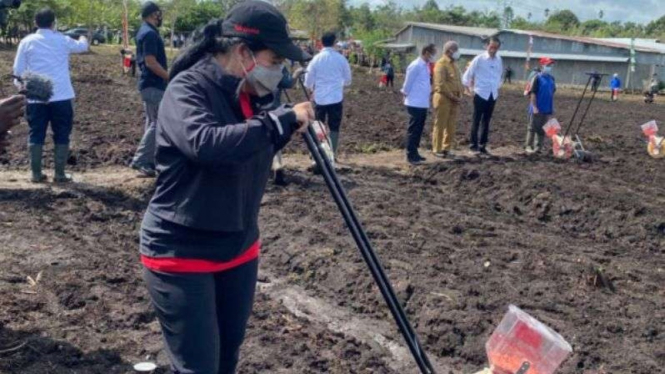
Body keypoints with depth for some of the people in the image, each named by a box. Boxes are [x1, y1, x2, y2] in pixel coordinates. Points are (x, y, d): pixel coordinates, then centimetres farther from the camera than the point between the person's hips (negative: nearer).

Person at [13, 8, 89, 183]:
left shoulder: (27, 42, 0)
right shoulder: (63, 41, 1)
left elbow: (18, 71, 0)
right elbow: (83, 46, 21)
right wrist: (83, 38, 44)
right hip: (61, 96, -1)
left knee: (36, 136, 9)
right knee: (61, 136, 7)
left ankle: (36, 174, 10)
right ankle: (59, 174, 7)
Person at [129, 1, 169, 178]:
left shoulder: (145, 32, 15)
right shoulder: (150, 33, -17)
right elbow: (151, 62, -23)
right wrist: (171, 78, -18)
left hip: (150, 83, 11)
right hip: (154, 85, -11)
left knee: (152, 122, 13)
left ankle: (149, 161, 18)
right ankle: (140, 161, -8)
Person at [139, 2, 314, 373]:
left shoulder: (248, 94, 3)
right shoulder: (188, 88, -19)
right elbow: (206, 144, -38)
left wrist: (291, 125, 0)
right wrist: (283, 120, -31)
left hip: (239, 249, 8)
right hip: (182, 254, -7)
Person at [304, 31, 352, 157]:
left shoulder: (316, 59, -3)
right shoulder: (340, 58, -4)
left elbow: (308, 80, 2)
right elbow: (348, 80, 6)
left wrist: (312, 88, 24)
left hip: (320, 98, 1)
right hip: (336, 98, -1)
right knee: (334, 128, 6)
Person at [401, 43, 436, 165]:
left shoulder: (425, 65, 12)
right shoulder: (416, 65, -16)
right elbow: (408, 83, -12)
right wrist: (406, 94, -3)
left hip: (423, 104, 9)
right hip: (415, 104, -9)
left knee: (419, 129, 14)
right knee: (413, 130, -4)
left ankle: (414, 153, 22)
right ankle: (410, 155, 0)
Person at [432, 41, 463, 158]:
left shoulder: (454, 64, 16)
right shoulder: (441, 64, -11)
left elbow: (459, 81, 20)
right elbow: (441, 84, -19)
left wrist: (460, 95, 4)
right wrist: (452, 96, -17)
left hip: (454, 100, 8)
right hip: (443, 99, -8)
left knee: (451, 126, 10)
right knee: (440, 125, -2)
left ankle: (446, 148, 19)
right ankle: (437, 149, 5)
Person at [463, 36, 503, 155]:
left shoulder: (499, 61, 6)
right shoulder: (479, 59, -9)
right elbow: (468, 75, -4)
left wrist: (497, 87, 14)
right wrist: (470, 88, -2)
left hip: (493, 95, 5)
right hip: (480, 94, -5)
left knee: (486, 121, 9)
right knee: (477, 121, 0)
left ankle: (482, 146, 16)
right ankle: (474, 145, 5)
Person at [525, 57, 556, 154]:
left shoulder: (552, 79, 9)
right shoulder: (538, 78, -9)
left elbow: (552, 93, 16)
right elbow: (533, 93, -12)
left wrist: (552, 108, 13)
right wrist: (534, 107, -17)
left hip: (547, 109, 6)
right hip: (537, 109, -6)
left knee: (542, 129, 10)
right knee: (532, 127, -1)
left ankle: (538, 147, 18)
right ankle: (528, 146, 4)